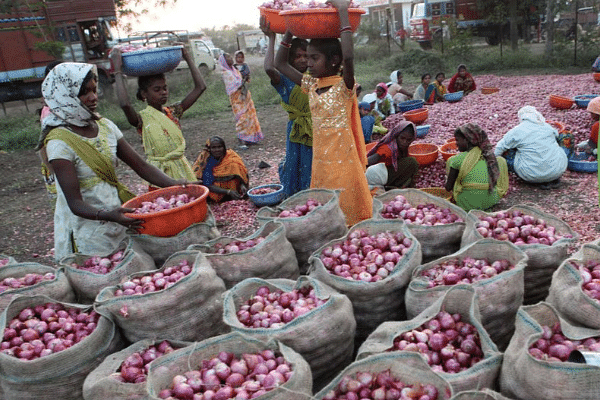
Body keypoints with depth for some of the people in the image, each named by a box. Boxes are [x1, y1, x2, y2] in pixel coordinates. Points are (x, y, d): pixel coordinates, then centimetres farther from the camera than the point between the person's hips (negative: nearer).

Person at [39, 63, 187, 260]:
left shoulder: (105, 126, 3)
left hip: (117, 226, 5)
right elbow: (75, 203, -20)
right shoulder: (60, 142, -16)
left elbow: (141, 165, 3)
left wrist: (173, 183, -13)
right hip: (87, 236, -5)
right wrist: (108, 215, -39)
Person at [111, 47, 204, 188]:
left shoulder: (173, 111, 6)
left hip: (183, 169, 5)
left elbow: (200, 87, 3)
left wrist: (188, 57, 3)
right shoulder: (142, 118, -8)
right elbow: (124, 104, -31)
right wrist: (118, 70, -23)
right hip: (160, 175, -5)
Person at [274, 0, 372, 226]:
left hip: (343, 159, -6)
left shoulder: (343, 86, -13)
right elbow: (280, 64, 13)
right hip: (320, 159, 7)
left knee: (348, 208, 5)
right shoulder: (311, 85, 5)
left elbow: (348, 57, -35)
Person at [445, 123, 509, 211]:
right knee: (500, 160, 23)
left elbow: (448, 187, -3)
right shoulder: (489, 155, 0)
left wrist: (447, 184, 21)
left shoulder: (458, 159, -10)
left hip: (467, 204, -2)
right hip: (491, 201, 3)